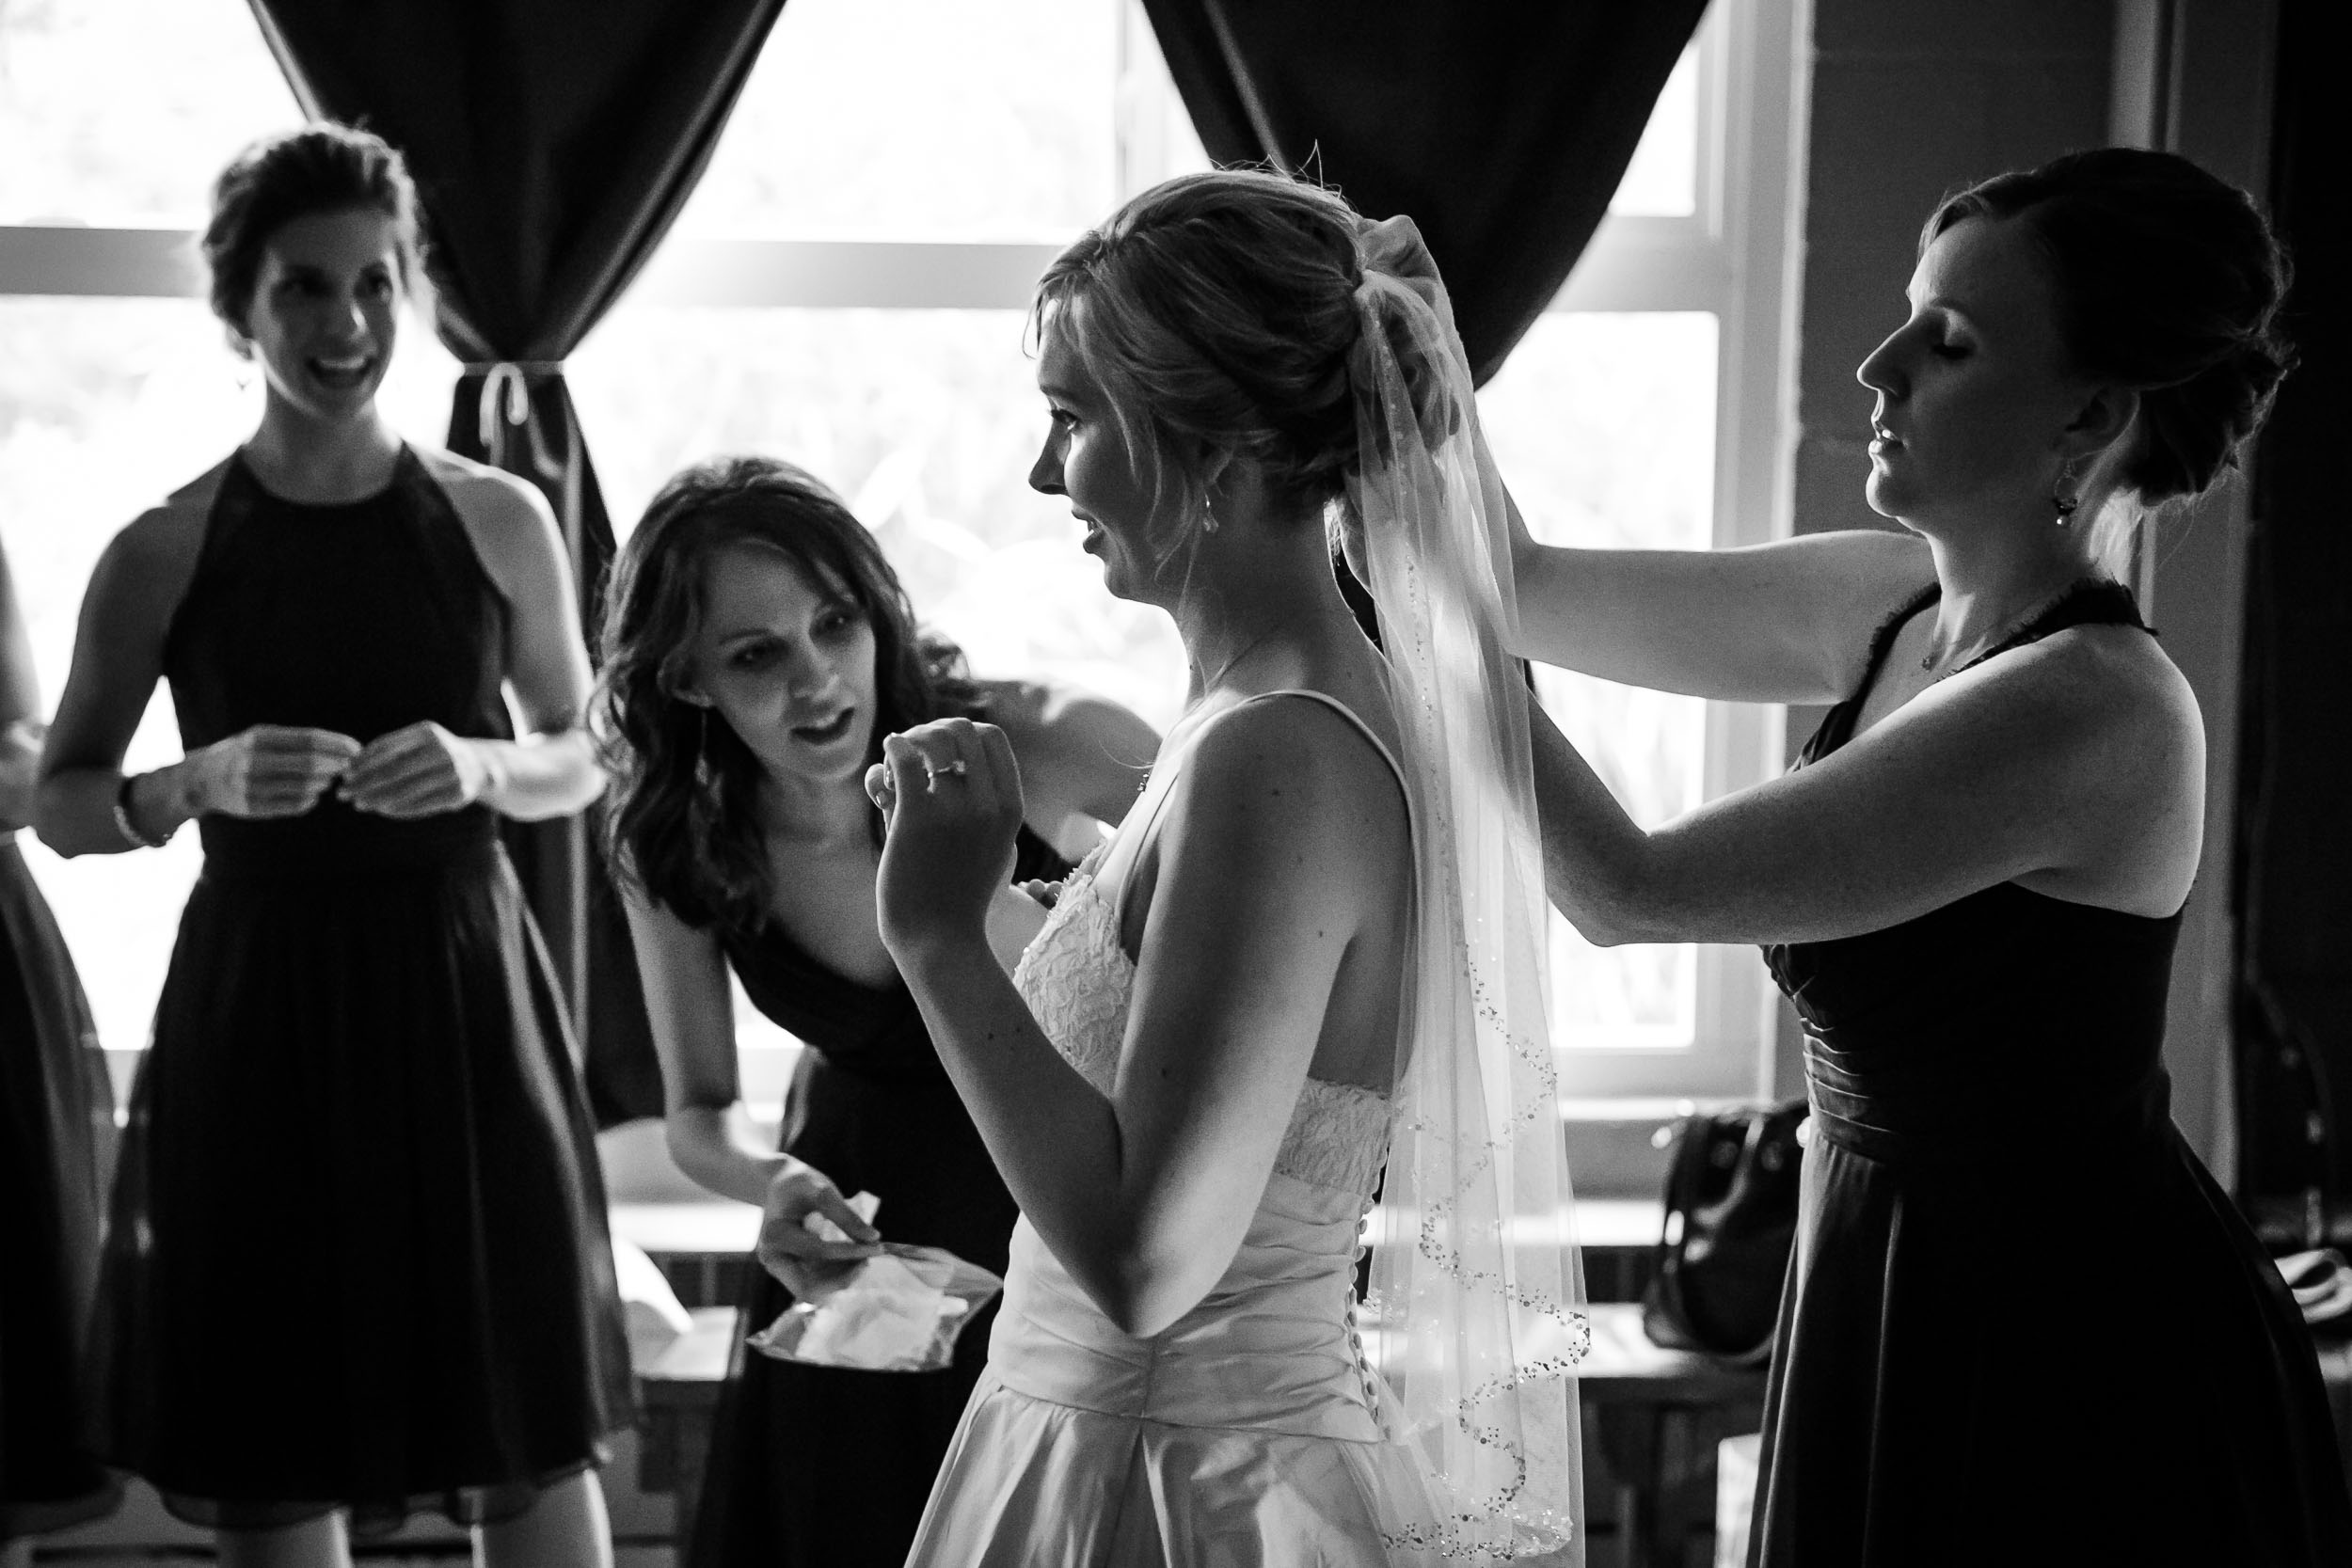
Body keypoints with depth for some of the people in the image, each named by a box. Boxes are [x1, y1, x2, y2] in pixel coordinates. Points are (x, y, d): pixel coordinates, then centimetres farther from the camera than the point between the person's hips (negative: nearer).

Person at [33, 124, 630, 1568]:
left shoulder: (500, 521, 1)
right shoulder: (165, 554, -2)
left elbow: (585, 759, 11)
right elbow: (63, 805, 5)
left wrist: (482, 765, -10)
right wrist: (203, 782, -14)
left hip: (463, 986, 1)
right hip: (262, 1003, 0)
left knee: (533, 1434, 5)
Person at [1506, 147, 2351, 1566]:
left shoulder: (2094, 707, -25)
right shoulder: (1905, 604, 0)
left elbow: (1629, 890, -26)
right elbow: (1534, 586, 5)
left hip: (2079, 1360, -8)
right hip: (1895, 1295, 8)